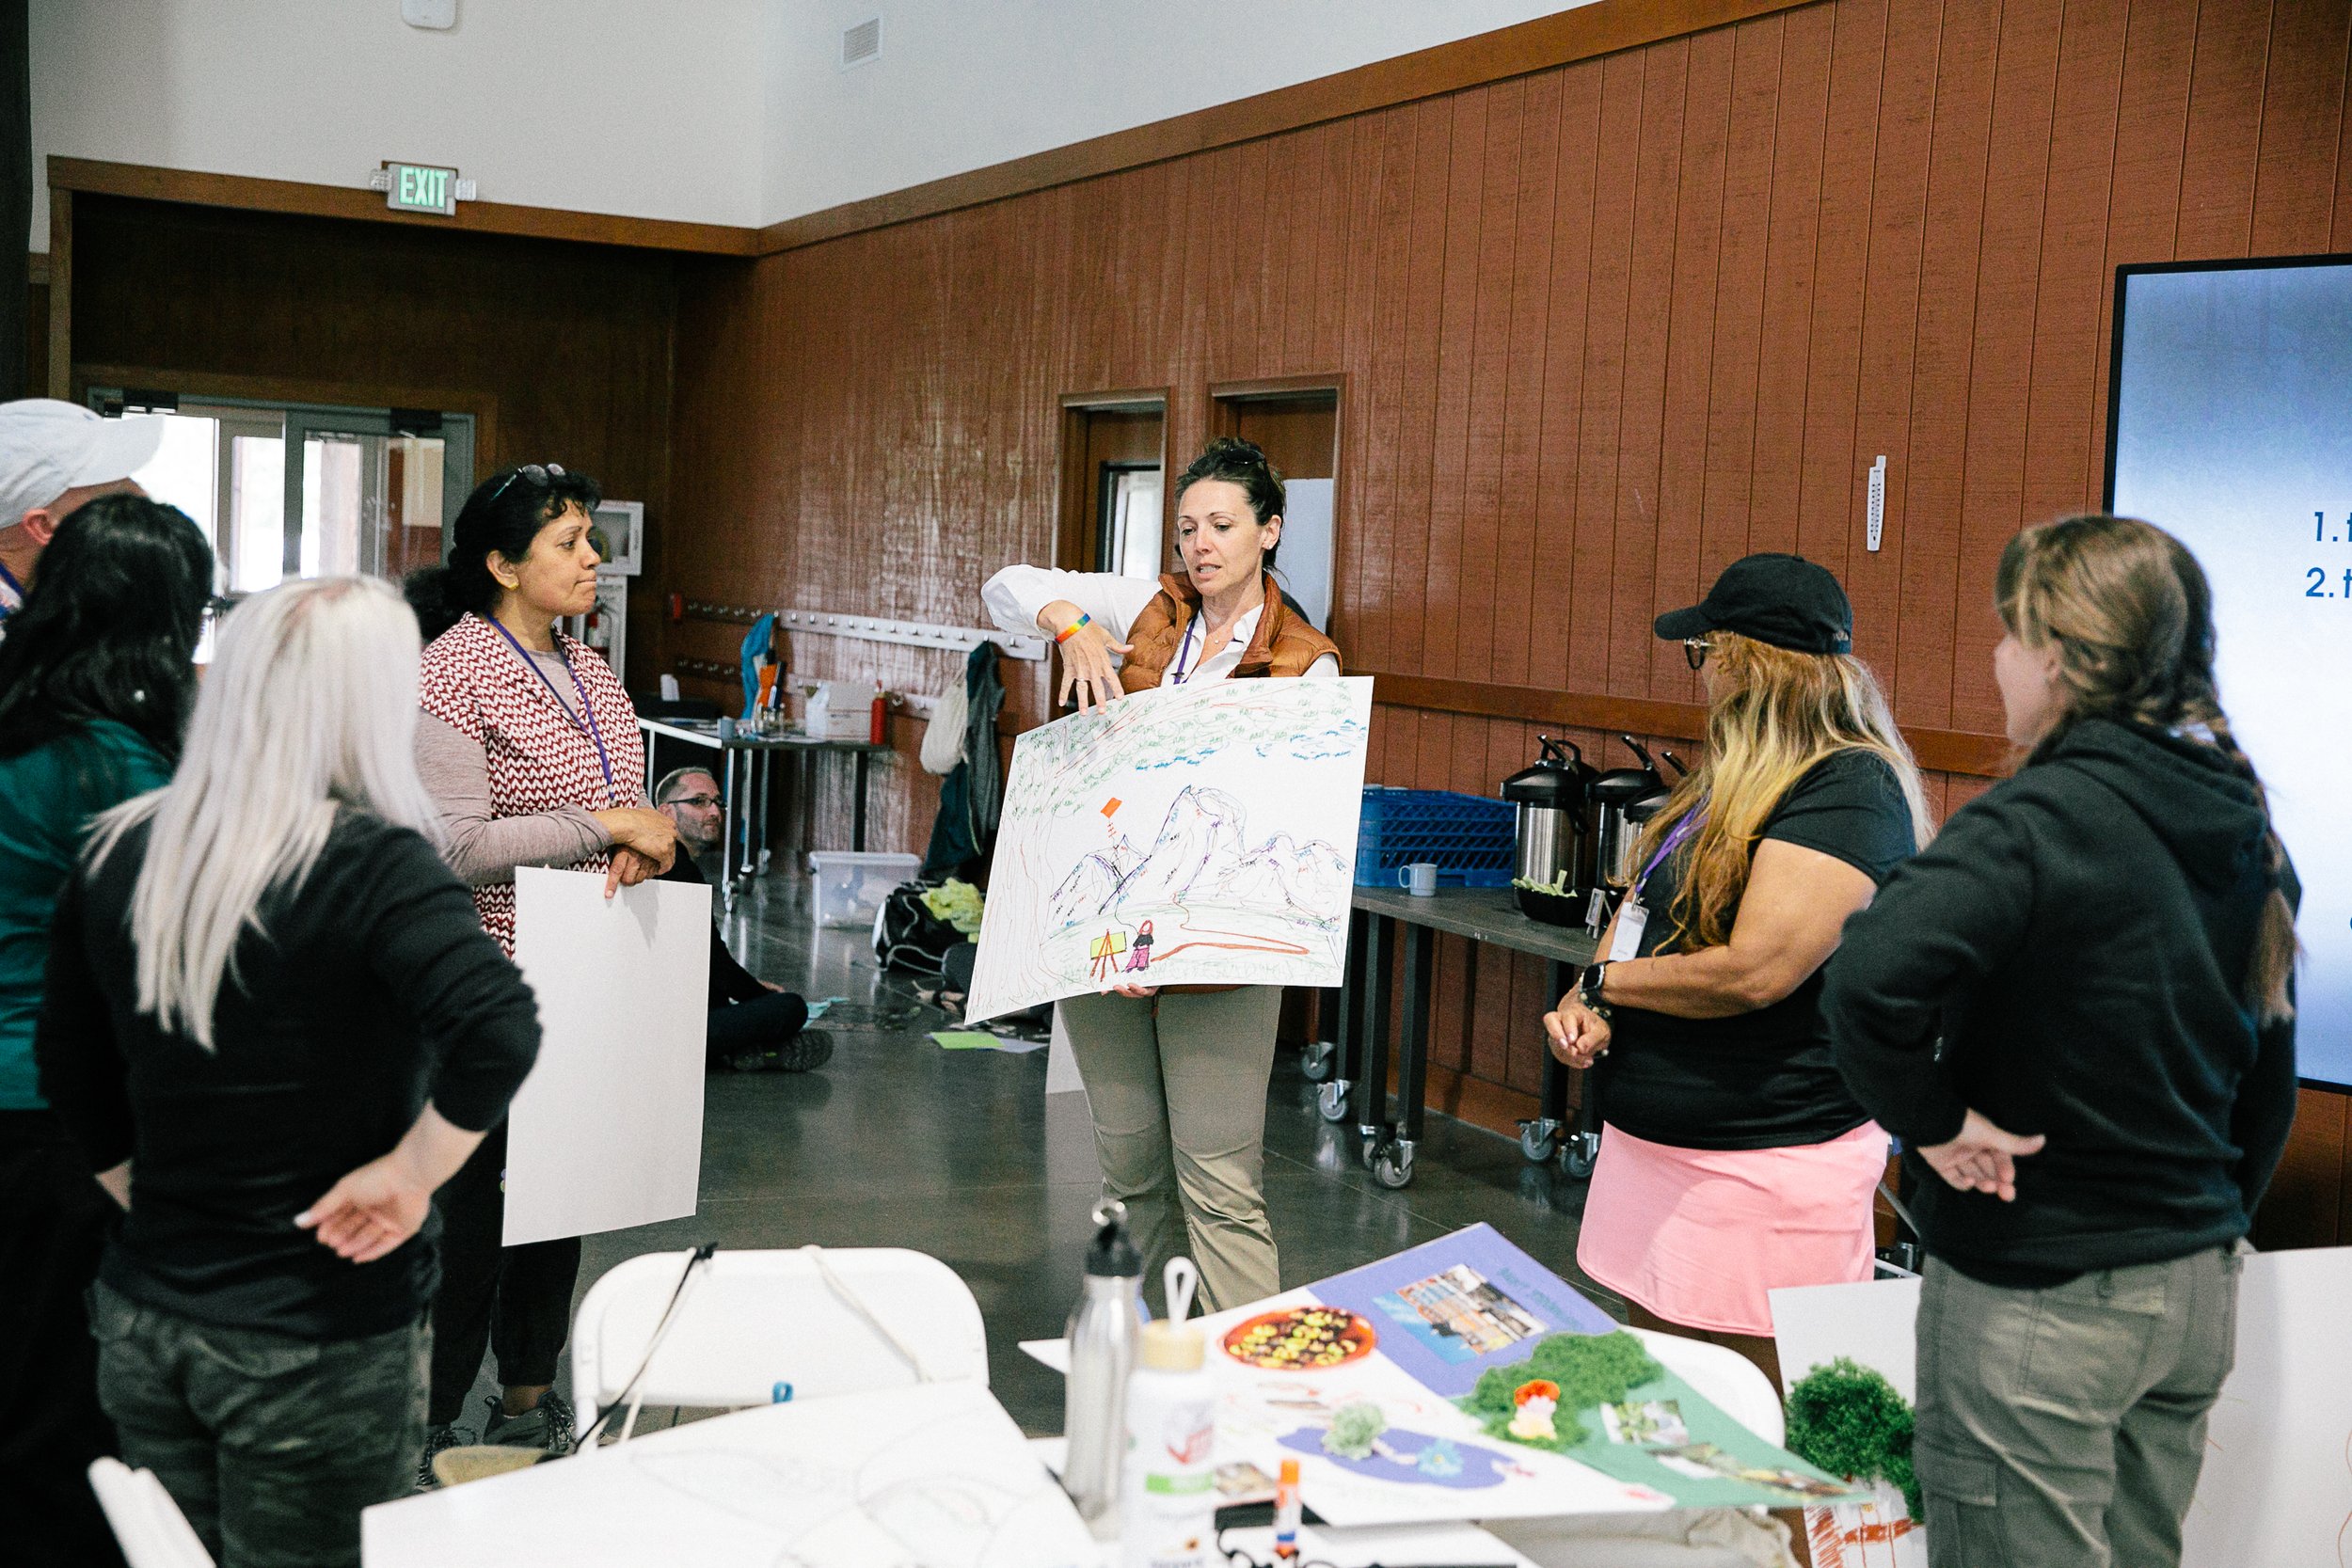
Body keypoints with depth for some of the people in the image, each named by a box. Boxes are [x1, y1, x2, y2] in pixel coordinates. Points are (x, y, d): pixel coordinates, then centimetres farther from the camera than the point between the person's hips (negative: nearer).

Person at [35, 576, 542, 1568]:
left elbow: (74, 1084, 11)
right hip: (318, 1342, -6)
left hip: (141, 1325, 6)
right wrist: (406, 1173, -19)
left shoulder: (117, 854, 1)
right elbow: (499, 1030, -34)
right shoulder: (372, 864, -18)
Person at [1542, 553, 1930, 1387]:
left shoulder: (1849, 790, -18)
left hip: (1764, 1170, -9)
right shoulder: (1733, 778, 14)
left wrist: (1603, 982, -10)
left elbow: (1754, 971, -25)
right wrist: (1586, 1004, -4)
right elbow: (1647, 902, 17)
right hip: (1654, 1145, 10)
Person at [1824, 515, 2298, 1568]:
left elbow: (1872, 978, -37)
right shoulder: (2248, 831, 6)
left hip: (2039, 1298, -8)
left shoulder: (2042, 820, -20)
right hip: (2197, 1286, 8)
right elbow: (2267, 1081, 17)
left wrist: (1929, 1117, -20)